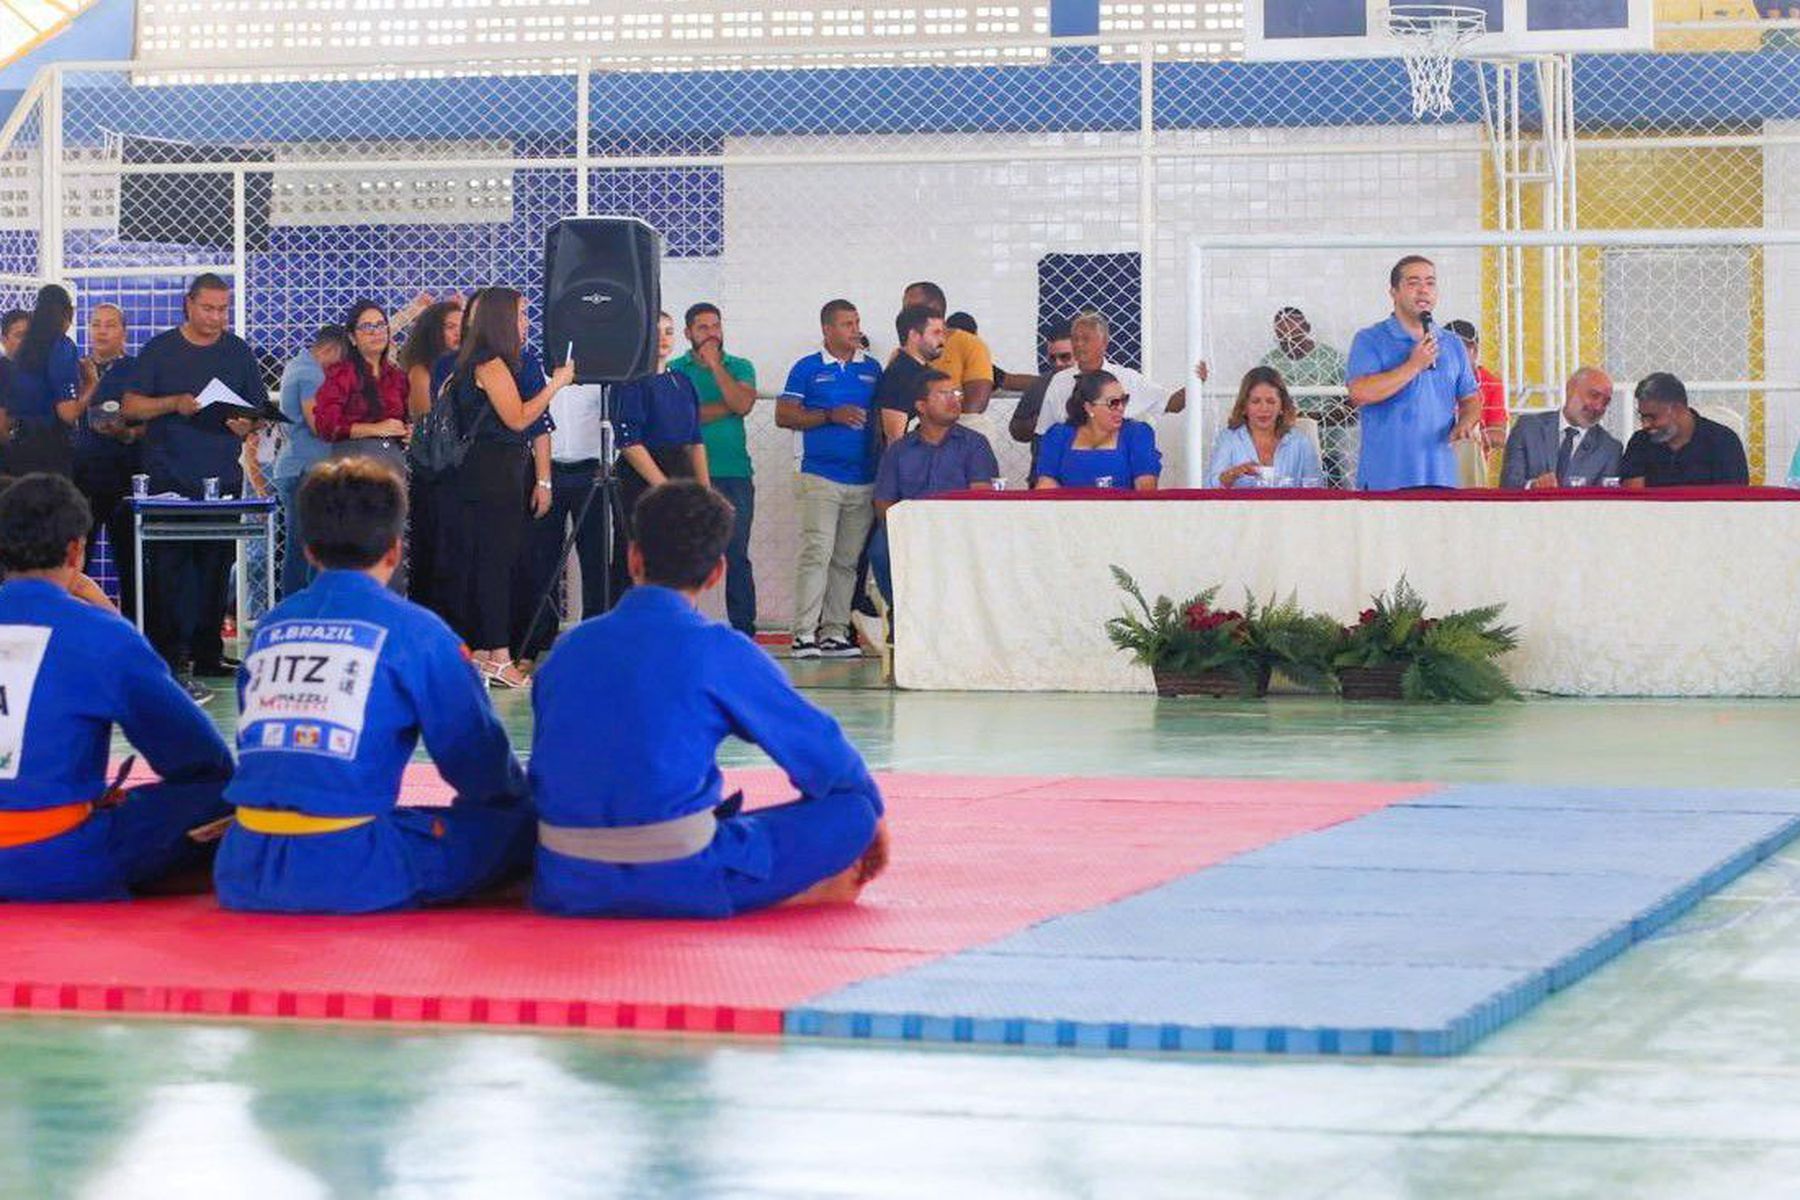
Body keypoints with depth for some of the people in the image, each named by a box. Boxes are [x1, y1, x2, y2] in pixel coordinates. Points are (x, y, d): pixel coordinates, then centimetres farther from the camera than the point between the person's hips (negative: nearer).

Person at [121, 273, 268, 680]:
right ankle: (163, 656, -1)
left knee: (215, 567, 3)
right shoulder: (160, 349, 4)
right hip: (169, 479, -2)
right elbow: (131, 406, 2)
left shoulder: (239, 352, 11)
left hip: (223, 478, 2)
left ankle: (208, 654, 7)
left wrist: (248, 425, -9)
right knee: (167, 566, -4)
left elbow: (261, 411, 14)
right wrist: (174, 404, -14)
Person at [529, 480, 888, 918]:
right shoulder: (720, 651, -5)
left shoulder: (569, 647, 9)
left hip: (566, 888, 5)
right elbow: (820, 748, 5)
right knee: (852, 812, 7)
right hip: (681, 883, -5)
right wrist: (872, 812, 25)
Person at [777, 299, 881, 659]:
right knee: (816, 552, -12)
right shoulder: (807, 369, 4)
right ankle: (804, 633, -12)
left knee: (847, 559, 5)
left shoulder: (872, 369, 15)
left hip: (864, 478, 4)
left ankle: (835, 632, 10)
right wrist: (830, 417, -11)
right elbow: (784, 415, -1)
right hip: (821, 477, -4)